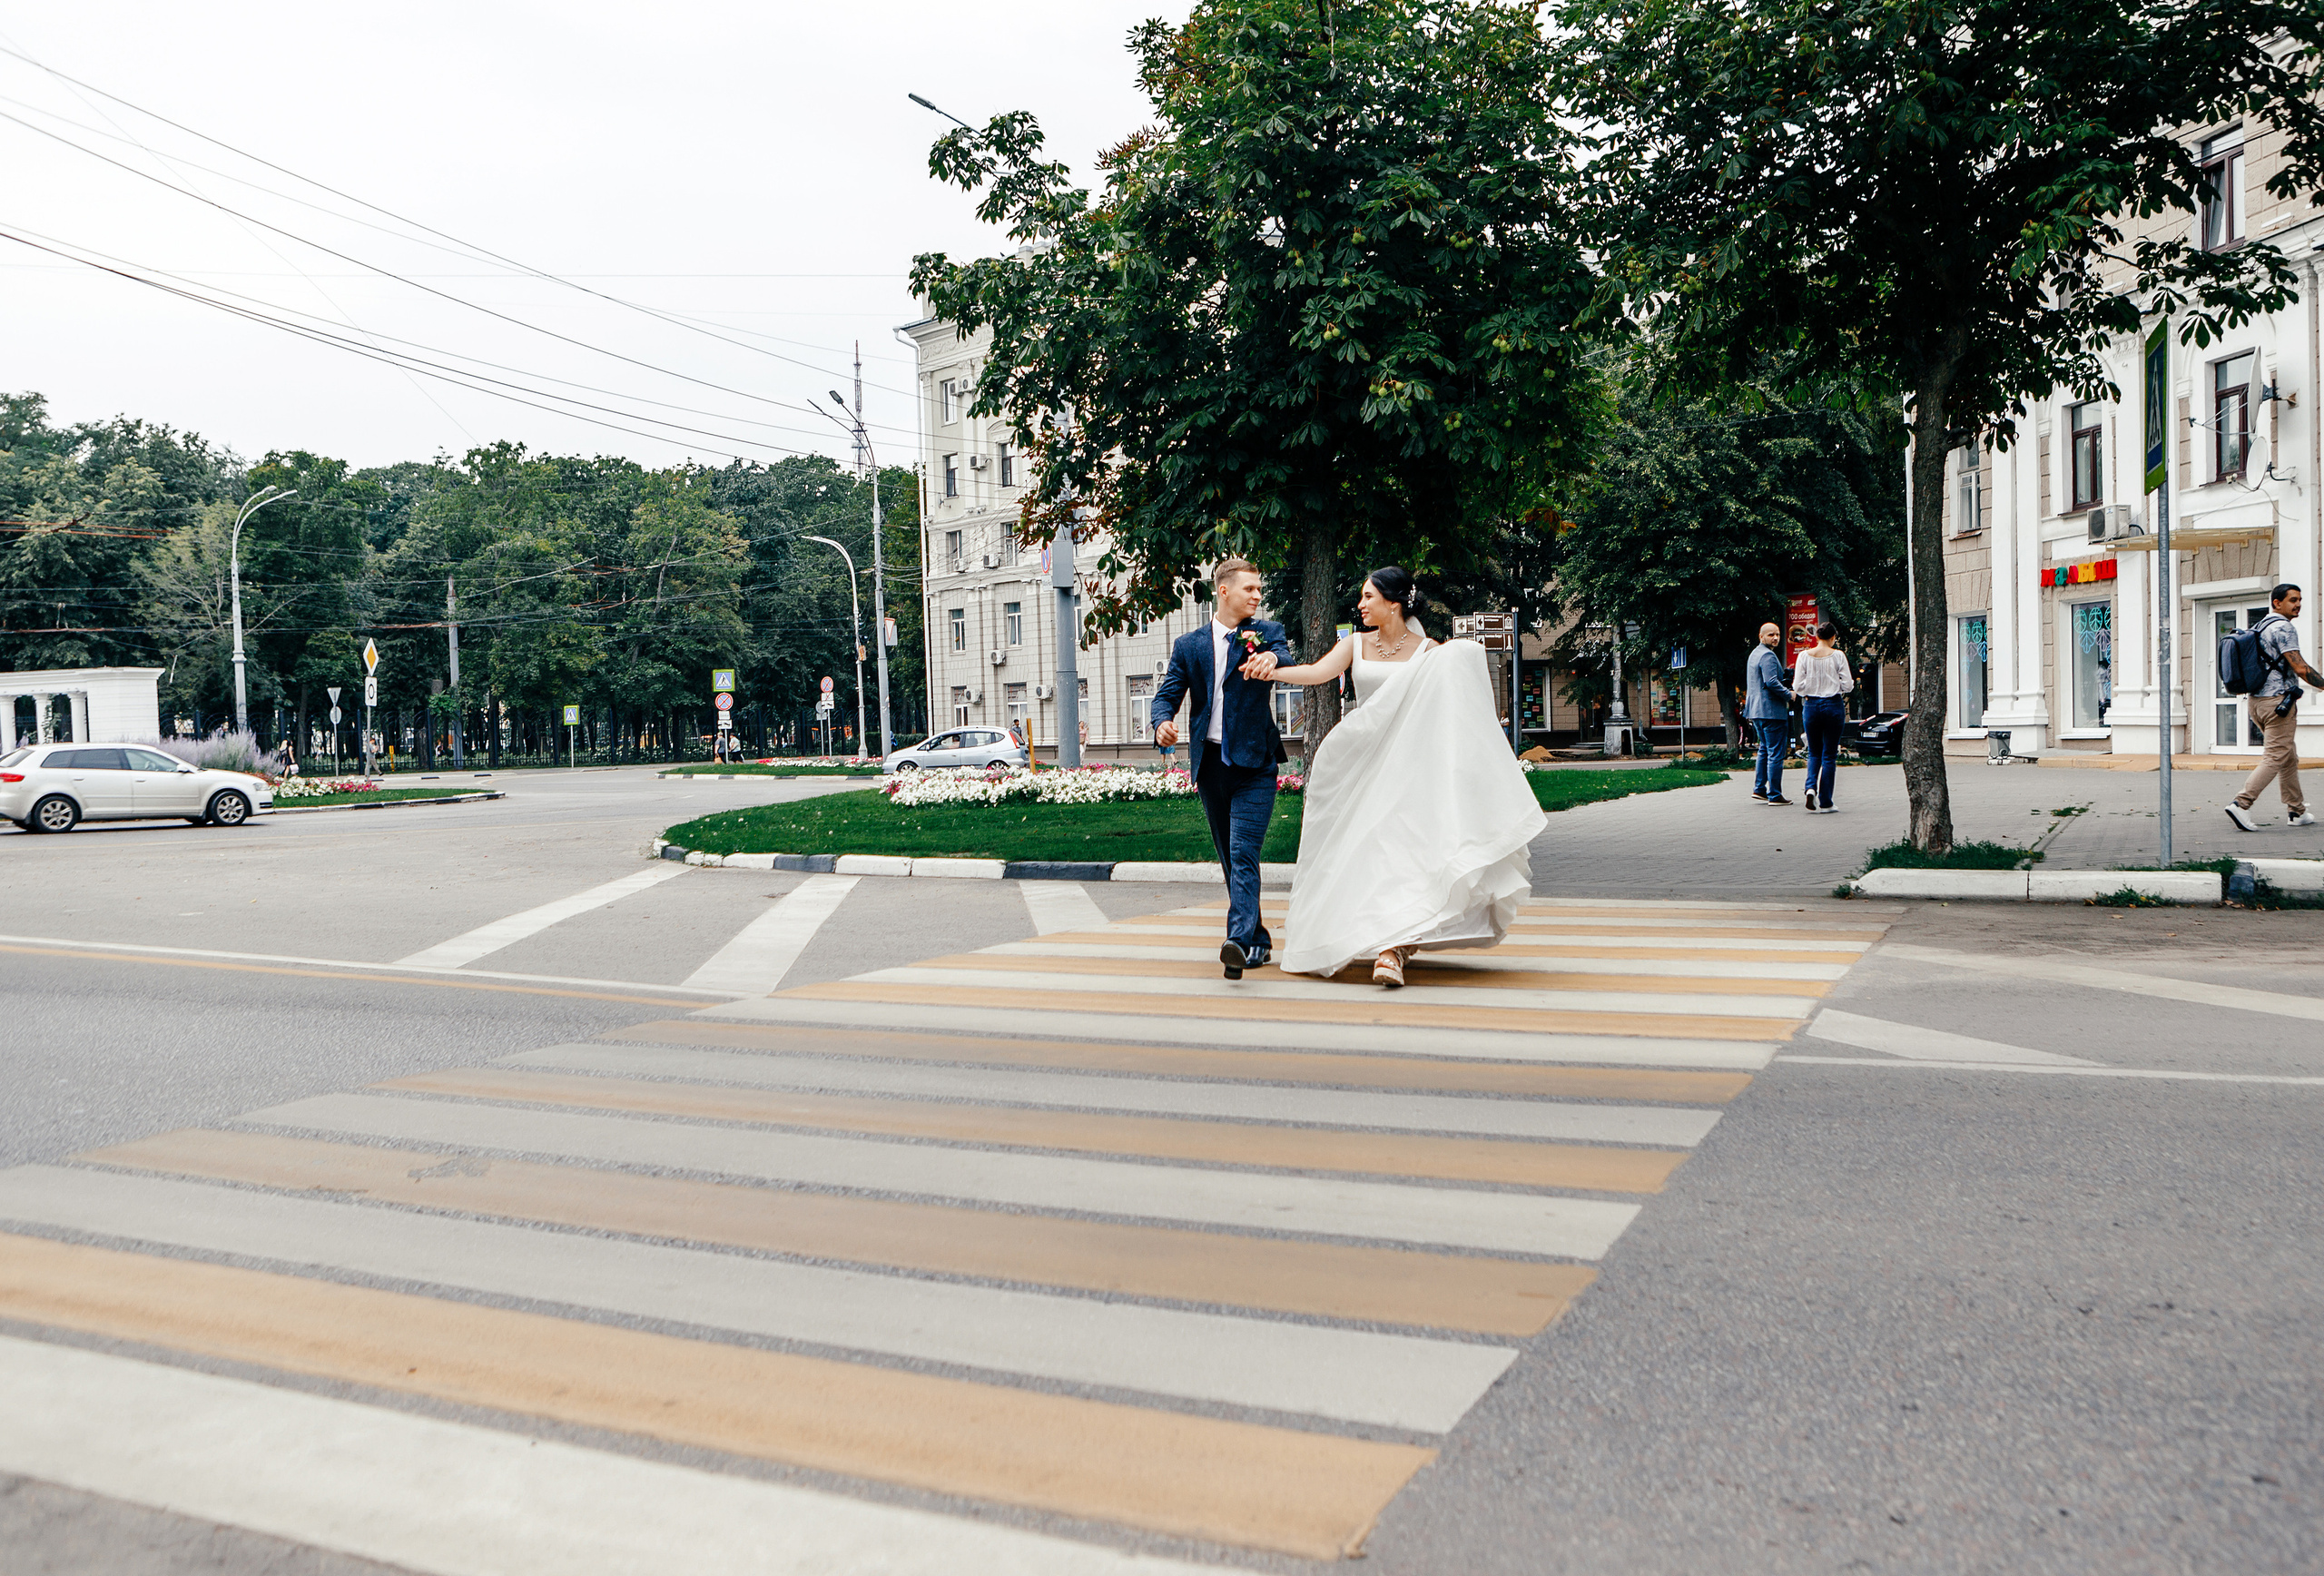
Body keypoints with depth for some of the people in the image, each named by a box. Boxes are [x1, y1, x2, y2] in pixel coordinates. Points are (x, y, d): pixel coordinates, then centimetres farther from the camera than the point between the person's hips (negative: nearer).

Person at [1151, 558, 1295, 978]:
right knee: (1229, 859, 11)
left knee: (1244, 854, -17)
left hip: (1254, 764, -4)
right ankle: (1258, 940, 24)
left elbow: (1286, 661, -18)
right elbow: (1167, 695, 4)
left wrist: (1271, 657, -43)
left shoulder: (1266, 632, 3)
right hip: (1210, 765, 4)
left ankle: (1240, 942, -26)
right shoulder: (1188, 645, 9)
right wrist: (1163, 723, -19)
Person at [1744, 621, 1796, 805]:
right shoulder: (1768, 655, -14)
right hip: (1771, 711, -10)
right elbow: (1771, 682, -25)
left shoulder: (1754, 653, 18)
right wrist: (1789, 695, -12)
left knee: (1765, 750, 20)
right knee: (1776, 753, -6)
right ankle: (1774, 795, -4)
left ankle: (1759, 788, 21)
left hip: (1757, 711, 10)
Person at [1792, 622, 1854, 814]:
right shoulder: (1838, 656, -6)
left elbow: (1798, 686, -3)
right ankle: (1825, 803, 4)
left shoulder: (1804, 656, -2)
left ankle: (1811, 787, -9)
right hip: (1833, 706, -1)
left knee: (1814, 752, 17)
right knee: (1829, 755, 5)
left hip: (1811, 706, 1)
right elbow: (1848, 685, -6)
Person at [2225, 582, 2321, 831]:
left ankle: (2296, 811, 19)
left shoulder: (2259, 627, 16)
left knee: (2289, 757, 16)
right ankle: (2241, 804, -17)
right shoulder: (2283, 628, -12)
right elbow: (2300, 668, -18)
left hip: (2256, 699, 10)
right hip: (2277, 699, -10)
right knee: (2275, 758, -8)